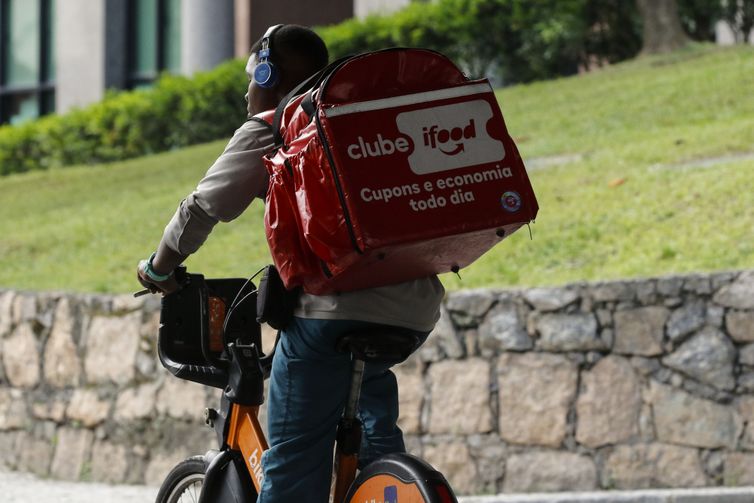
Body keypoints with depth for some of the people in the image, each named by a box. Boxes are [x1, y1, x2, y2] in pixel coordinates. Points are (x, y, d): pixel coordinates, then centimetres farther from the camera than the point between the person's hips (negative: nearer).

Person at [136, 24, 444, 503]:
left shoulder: (266, 135, 7)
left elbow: (199, 211, 8)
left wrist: (159, 269, 25)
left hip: (336, 310, -6)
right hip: (417, 310, 6)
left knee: (294, 465, -1)